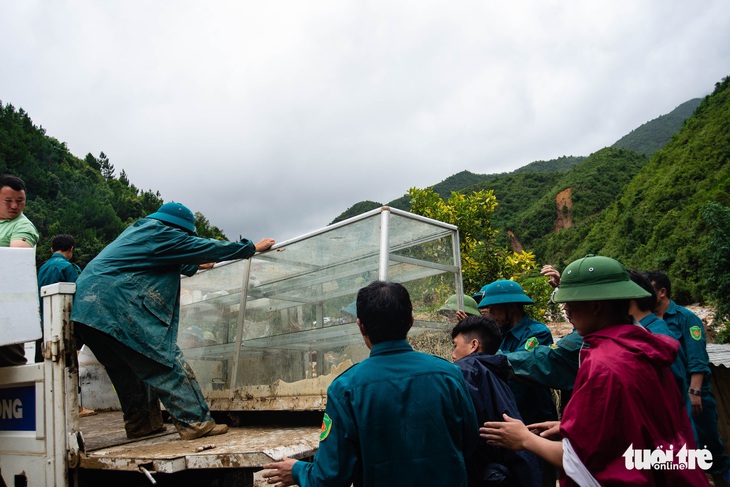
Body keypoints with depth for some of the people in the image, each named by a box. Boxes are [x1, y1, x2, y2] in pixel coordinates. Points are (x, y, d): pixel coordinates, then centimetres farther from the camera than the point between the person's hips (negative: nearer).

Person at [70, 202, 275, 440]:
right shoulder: (163, 233, -2)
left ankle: (140, 423, 26)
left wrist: (194, 266, 55)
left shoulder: (137, 230, 25)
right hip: (116, 306, -10)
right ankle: (195, 422, -5)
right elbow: (206, 248, 2)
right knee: (166, 363, -6)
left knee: (127, 367, 19)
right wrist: (252, 248, 12)